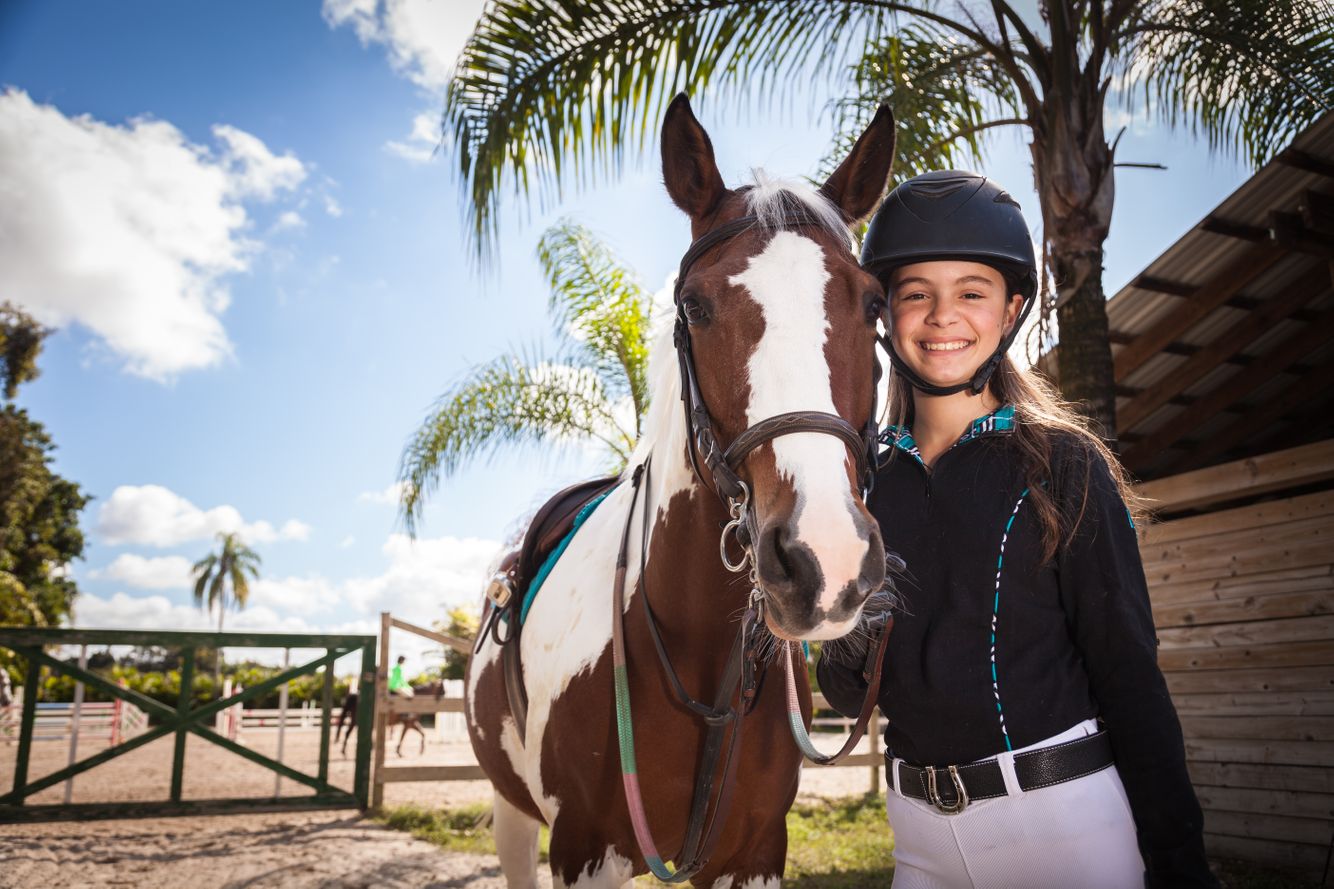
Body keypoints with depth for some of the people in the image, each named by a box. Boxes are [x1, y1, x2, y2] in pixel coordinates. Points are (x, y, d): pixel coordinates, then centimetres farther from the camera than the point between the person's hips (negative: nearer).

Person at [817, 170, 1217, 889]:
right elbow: (851, 693, 6)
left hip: (1064, 813, -3)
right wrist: (843, 647, -16)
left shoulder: (1062, 466, -7)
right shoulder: (864, 478, 1)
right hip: (920, 828, 3)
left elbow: (1127, 669, -7)